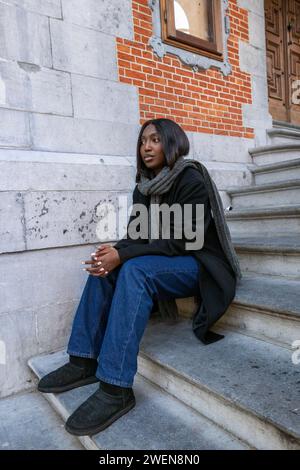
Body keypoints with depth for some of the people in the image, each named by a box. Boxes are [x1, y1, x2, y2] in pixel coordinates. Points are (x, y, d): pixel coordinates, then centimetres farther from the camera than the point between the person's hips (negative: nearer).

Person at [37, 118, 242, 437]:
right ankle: (84, 361, -5)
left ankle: (117, 388, -29)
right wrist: (115, 251, -20)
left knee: (135, 270, -32)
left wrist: (123, 255, -28)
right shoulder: (145, 186, 7)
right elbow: (138, 235, 3)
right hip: (165, 262, 7)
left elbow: (182, 240, -22)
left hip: (198, 264, -7)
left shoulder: (192, 180, -15)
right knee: (103, 266, -9)